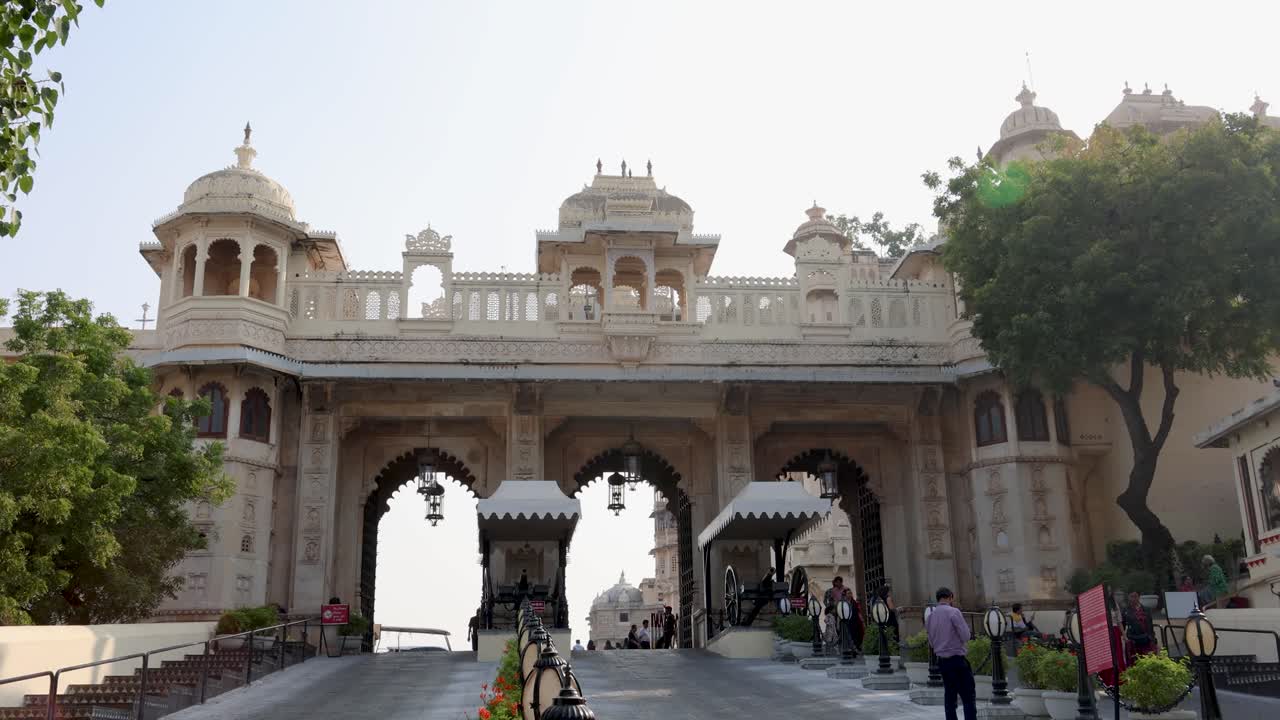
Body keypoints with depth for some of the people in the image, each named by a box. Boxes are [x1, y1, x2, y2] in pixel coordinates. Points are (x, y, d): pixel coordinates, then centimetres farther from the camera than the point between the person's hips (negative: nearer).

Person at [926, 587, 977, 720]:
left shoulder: (931, 616, 8)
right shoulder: (953, 612, -11)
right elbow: (966, 636, -12)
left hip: (942, 661, 6)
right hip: (957, 659, -6)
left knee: (949, 696, 12)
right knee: (969, 697, -2)